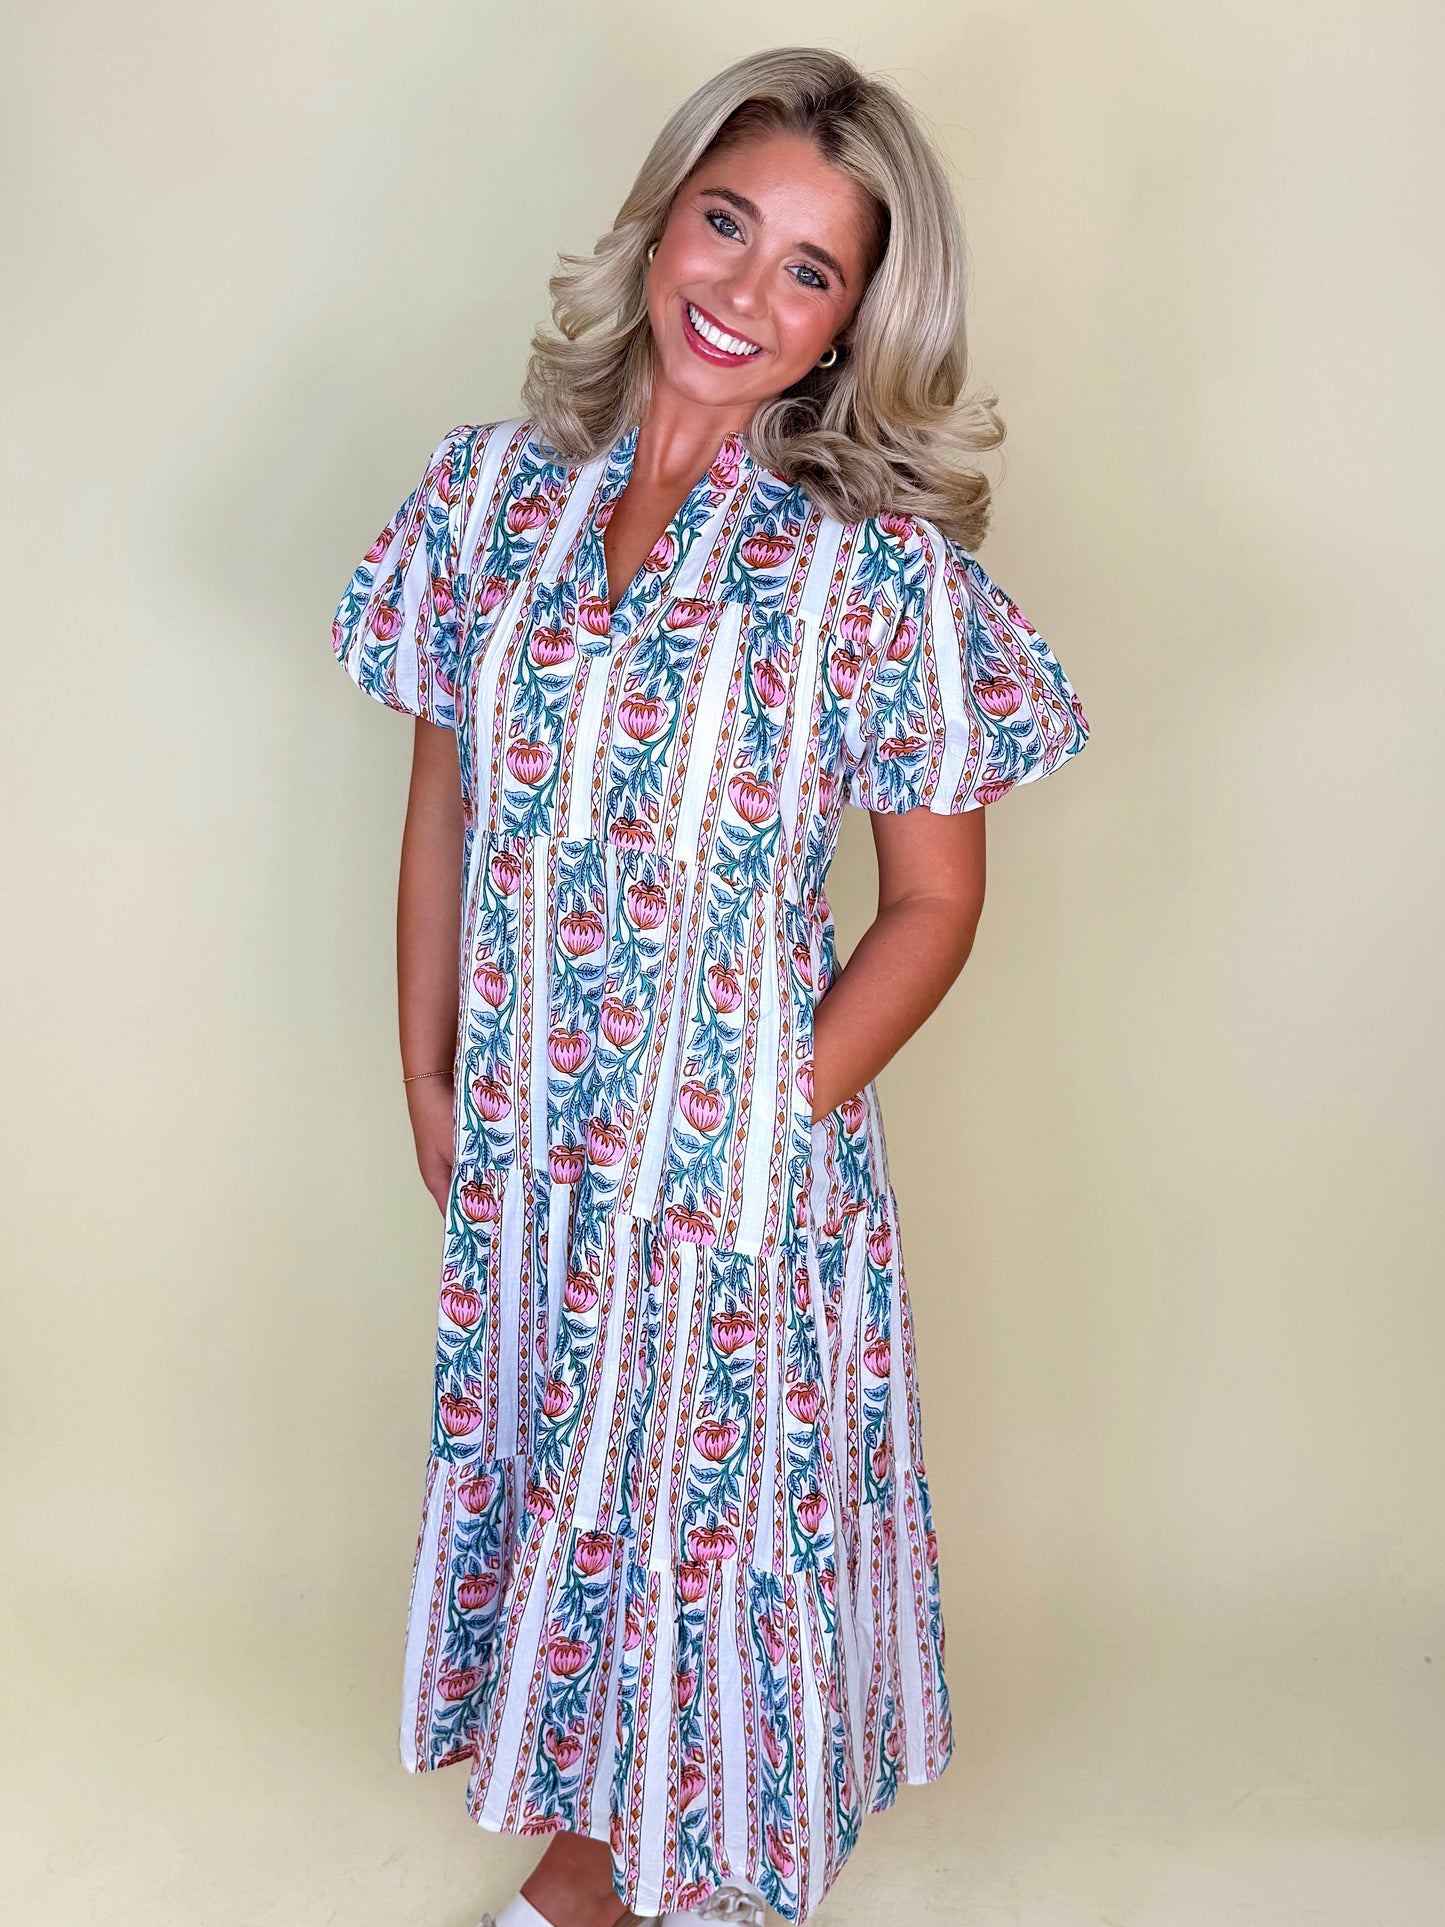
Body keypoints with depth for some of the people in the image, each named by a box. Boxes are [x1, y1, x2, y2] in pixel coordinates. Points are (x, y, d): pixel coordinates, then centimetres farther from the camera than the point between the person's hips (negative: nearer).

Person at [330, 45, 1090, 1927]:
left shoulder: (882, 571, -15)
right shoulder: (493, 491, -3)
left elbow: (933, 899, -8)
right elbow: (446, 808, 4)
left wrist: (776, 1113, -13)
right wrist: (428, 1083, 5)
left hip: (743, 1162, -4)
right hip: (523, 1141, 4)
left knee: (710, 1507, 15)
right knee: (546, 1484, 21)